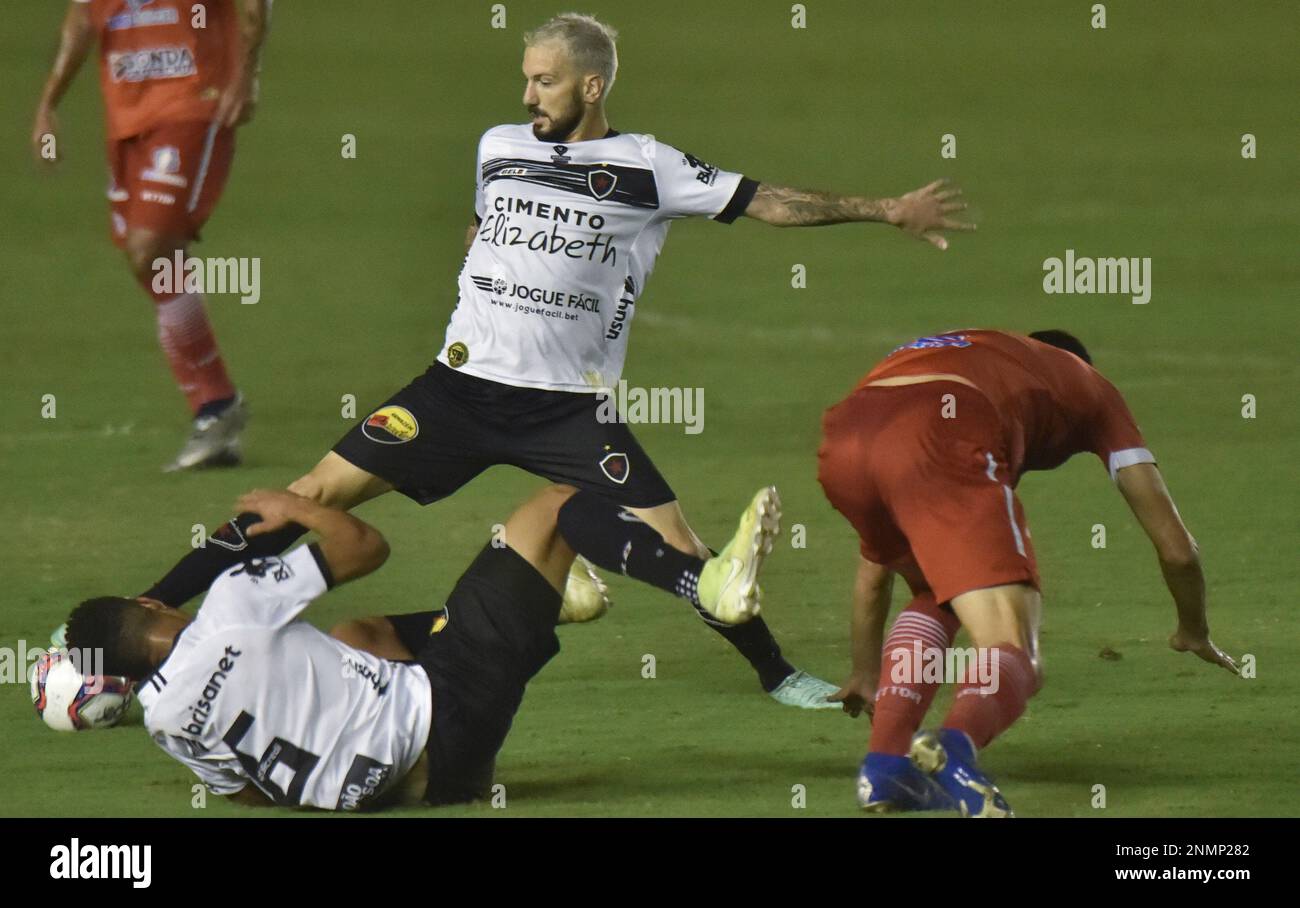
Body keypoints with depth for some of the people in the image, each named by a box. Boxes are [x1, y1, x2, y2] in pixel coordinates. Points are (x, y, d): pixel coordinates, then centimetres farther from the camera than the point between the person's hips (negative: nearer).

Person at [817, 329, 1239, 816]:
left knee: (935, 596, 32)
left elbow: (874, 565, 52)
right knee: (1015, 657, -5)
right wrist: (1195, 633, 53)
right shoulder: (1089, 386, 36)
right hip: (943, 442, -5)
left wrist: (866, 672, 62)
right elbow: (1175, 545, 35)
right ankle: (954, 746, -39)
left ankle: (884, 761, 13)